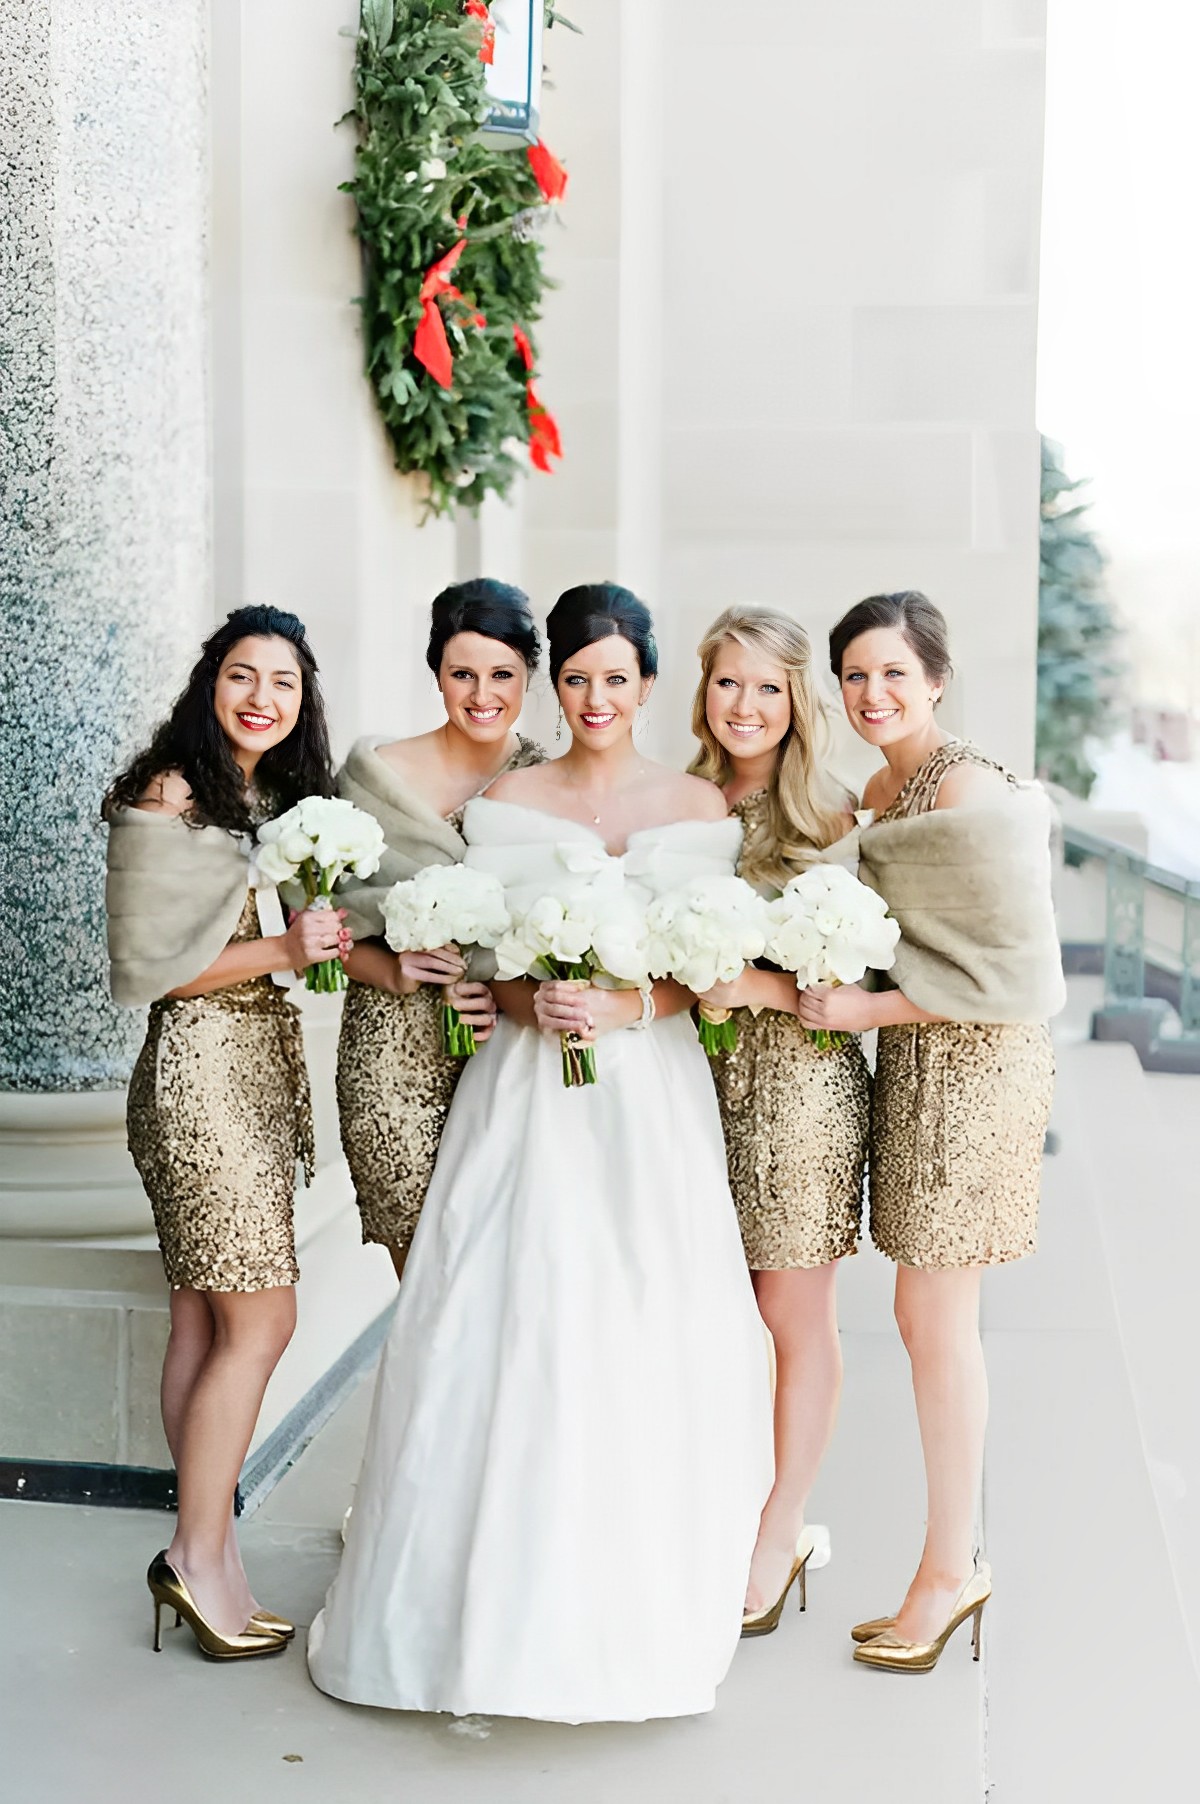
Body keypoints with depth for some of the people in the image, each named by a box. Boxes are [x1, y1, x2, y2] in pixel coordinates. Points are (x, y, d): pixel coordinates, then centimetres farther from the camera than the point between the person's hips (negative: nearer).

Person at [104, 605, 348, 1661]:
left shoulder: (280, 797, 14)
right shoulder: (167, 797, -11)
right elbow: (144, 966, -14)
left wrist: (340, 942, 4)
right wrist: (282, 950, -20)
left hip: (260, 1069, 8)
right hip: (200, 1071, -8)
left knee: (207, 1321, 10)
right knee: (261, 1321, -6)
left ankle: (206, 1551, 15)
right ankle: (201, 1558, 6)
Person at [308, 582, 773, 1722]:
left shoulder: (699, 807, 5)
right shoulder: (504, 804, 6)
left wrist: (626, 1006, -15)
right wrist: (534, 1003, -16)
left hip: (653, 1094, 0)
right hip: (529, 1092, 0)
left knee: (650, 1342, -3)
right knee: (510, 1330, -4)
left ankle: (635, 1603, 14)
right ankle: (505, 1600, 11)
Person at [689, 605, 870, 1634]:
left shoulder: (827, 817, -4)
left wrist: (758, 985, -22)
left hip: (798, 1079, -4)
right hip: (697, 1076, 4)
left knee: (794, 1317, 4)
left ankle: (782, 1533, 19)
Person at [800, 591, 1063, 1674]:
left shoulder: (967, 789, -15)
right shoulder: (878, 790, 11)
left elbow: (1010, 964, -18)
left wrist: (869, 1009, -14)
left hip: (976, 1064, -8)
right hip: (913, 1061, 8)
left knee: (934, 1319, -2)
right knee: (931, 1319, 11)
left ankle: (949, 1569, 11)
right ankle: (957, 1560, 21)